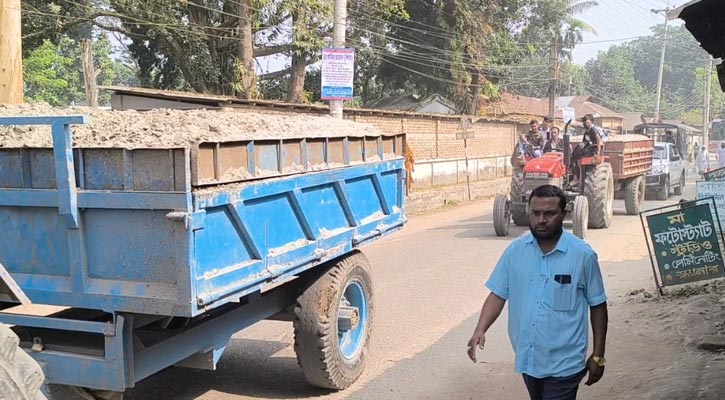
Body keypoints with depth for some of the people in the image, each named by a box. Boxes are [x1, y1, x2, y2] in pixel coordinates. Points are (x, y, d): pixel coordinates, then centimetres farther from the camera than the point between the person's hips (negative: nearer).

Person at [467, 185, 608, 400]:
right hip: (528, 358, 4)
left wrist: (598, 356, 0)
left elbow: (597, 306, -3)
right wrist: (480, 330, -15)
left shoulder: (583, 255, -11)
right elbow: (498, 294, 1)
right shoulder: (515, 250, -3)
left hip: (563, 364, -4)